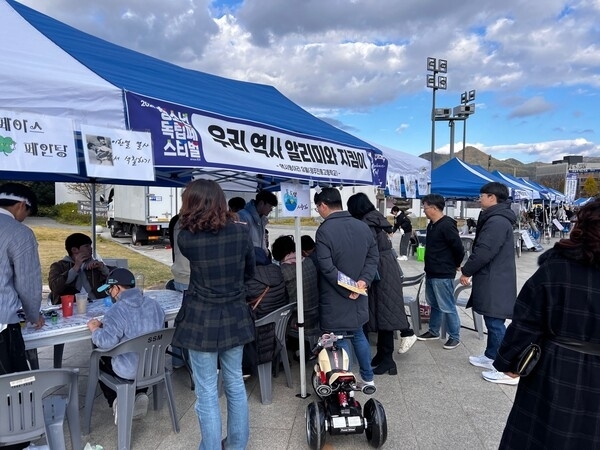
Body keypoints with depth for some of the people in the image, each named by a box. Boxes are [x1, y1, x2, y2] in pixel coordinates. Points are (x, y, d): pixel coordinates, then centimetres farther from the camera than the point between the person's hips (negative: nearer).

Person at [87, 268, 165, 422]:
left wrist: (95, 329, -6)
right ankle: (140, 395, 19)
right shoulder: (155, 304, 0)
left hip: (130, 371, -4)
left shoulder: (117, 311, -21)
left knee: (99, 361, 25)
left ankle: (115, 401, 15)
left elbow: (106, 342, -26)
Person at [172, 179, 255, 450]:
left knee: (207, 392, 10)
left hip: (201, 320, -3)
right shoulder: (240, 231, -8)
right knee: (235, 384, 20)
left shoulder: (185, 237, -12)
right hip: (235, 317, 3)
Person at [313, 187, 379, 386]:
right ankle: (368, 377, 34)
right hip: (358, 295, 7)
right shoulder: (363, 226, 4)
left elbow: (326, 267, -24)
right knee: (358, 334, 22)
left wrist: (345, 289, -17)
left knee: (339, 340, 7)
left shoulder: (324, 230, -18)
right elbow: (373, 257, 2)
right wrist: (363, 281, -8)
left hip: (335, 298, -7)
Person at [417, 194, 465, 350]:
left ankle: (455, 336, 13)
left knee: (447, 307, 0)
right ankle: (433, 331, 32)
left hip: (443, 275, -10)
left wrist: (455, 265, -4)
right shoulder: (432, 225, 10)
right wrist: (429, 267, 17)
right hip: (431, 272, 10)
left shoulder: (447, 225, -20)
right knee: (434, 304, 19)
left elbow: (458, 248, -19)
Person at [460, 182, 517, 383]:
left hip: (495, 282, -11)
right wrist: (470, 269, 16)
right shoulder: (495, 218, 15)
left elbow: (484, 252, -24)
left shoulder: (497, 221, -20)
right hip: (492, 280, 11)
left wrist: (466, 271, -11)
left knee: (495, 323, -4)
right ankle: (491, 357, 31)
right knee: (492, 321, 18)